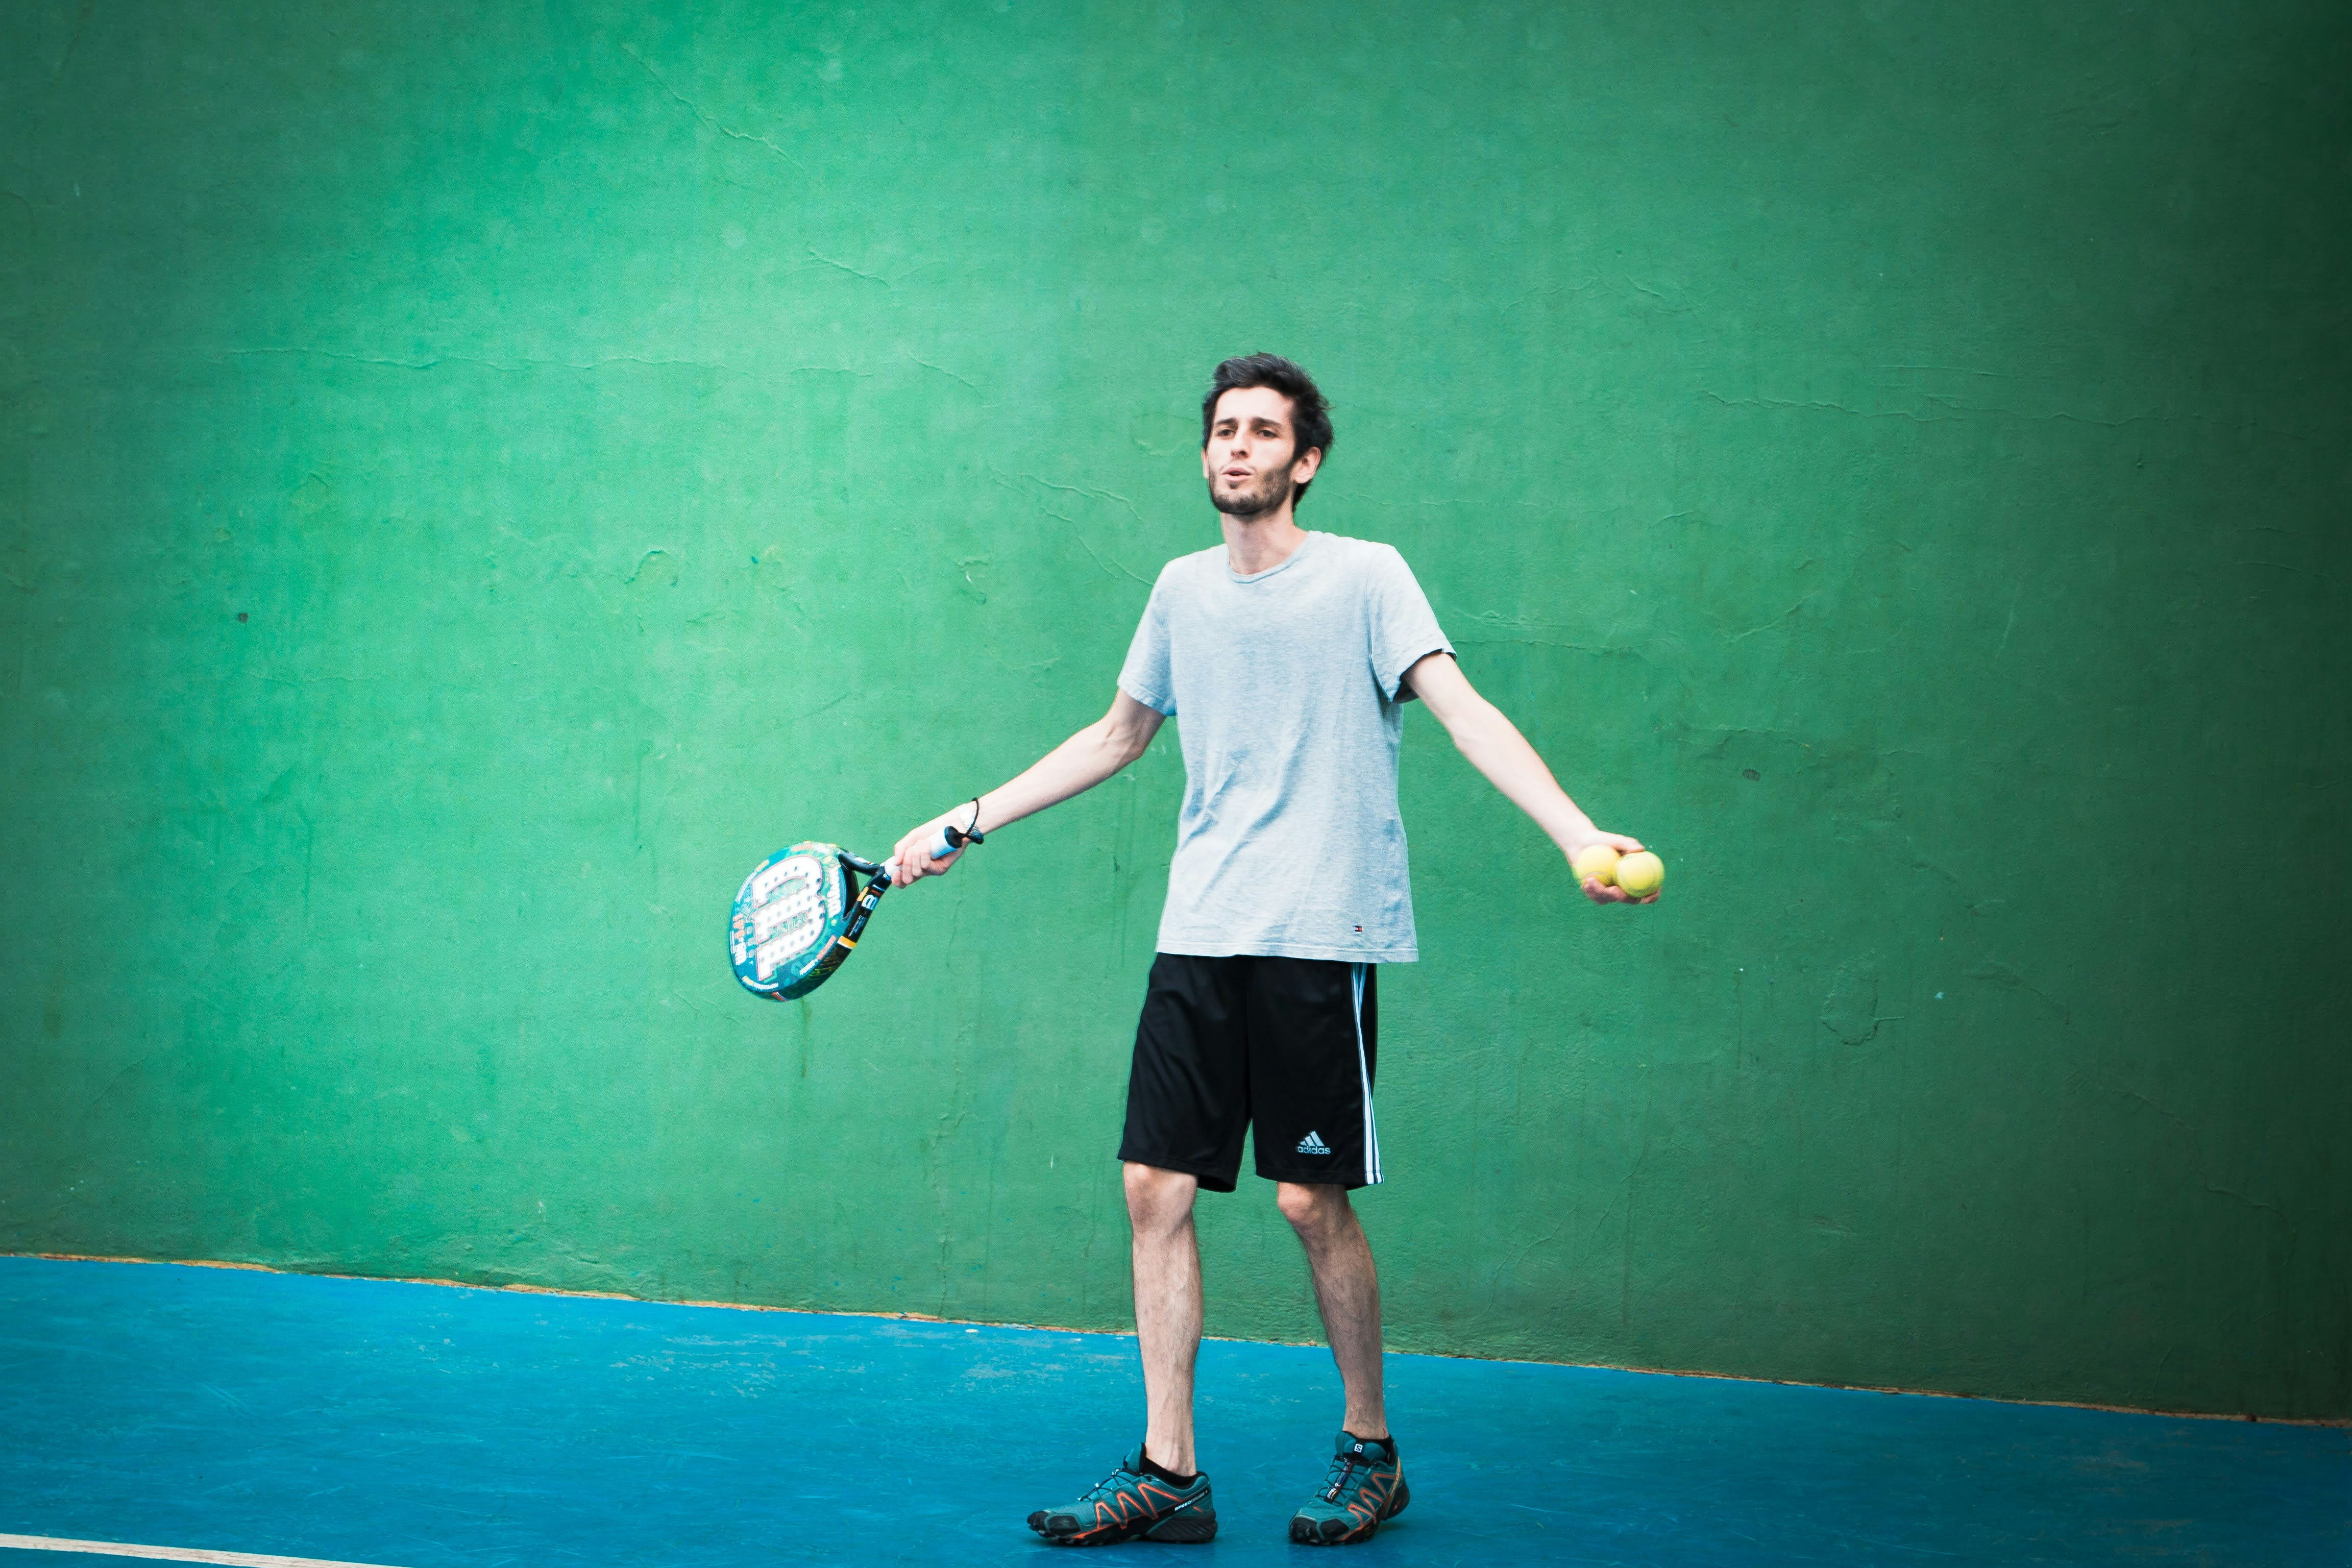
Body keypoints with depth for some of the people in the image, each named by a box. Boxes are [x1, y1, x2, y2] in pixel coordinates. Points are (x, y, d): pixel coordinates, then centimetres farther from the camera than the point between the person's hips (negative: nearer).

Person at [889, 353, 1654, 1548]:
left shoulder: (1365, 577, -3)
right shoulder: (1182, 590, 13)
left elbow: (1467, 714, -12)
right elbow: (1117, 736, 26)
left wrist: (1578, 835, -27)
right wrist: (965, 823, 27)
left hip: (1320, 940, -5)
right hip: (1198, 940, 5)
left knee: (1312, 1202, -3)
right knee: (1156, 1189, 0)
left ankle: (1370, 1454, 17)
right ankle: (1167, 1476, 8)